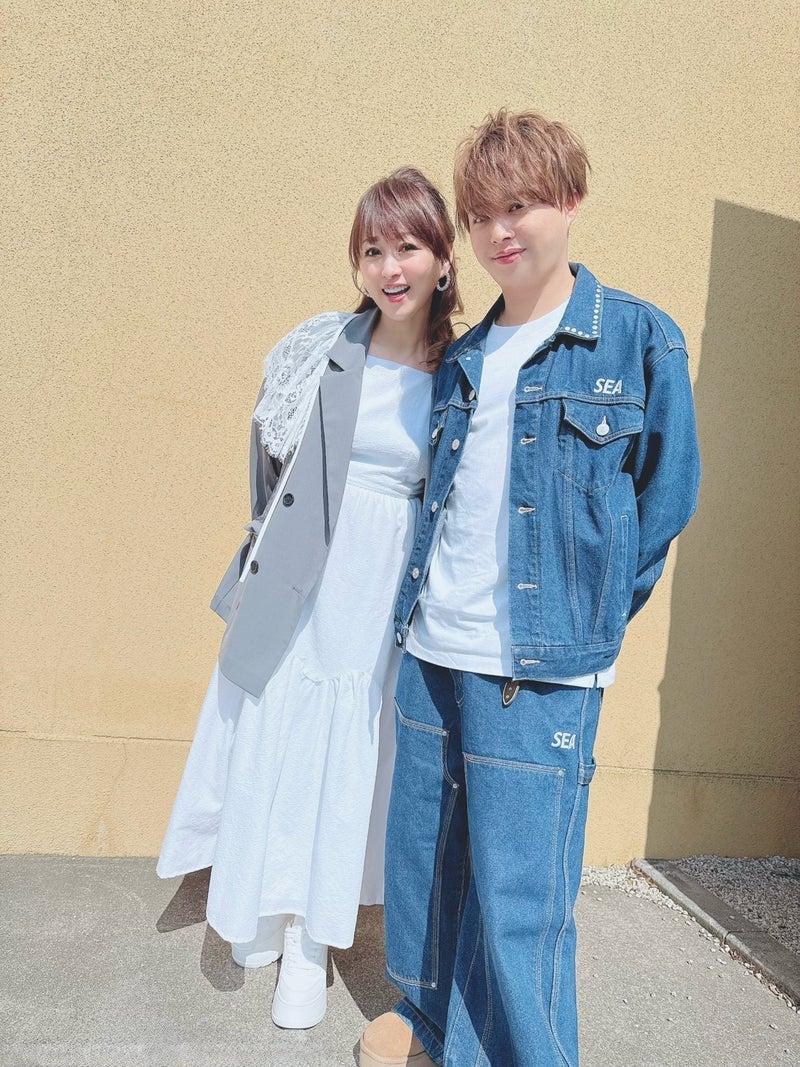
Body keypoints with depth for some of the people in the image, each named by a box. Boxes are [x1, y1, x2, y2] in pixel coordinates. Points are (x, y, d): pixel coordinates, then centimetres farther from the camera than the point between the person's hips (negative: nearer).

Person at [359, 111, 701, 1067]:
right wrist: (426, 594, 12)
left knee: (518, 898, 1)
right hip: (430, 648, 6)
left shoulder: (638, 337, -4)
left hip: (541, 666, -6)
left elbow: (667, 493, 0)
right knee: (423, 854, 19)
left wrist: (590, 610, 1)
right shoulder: (464, 359, 12)